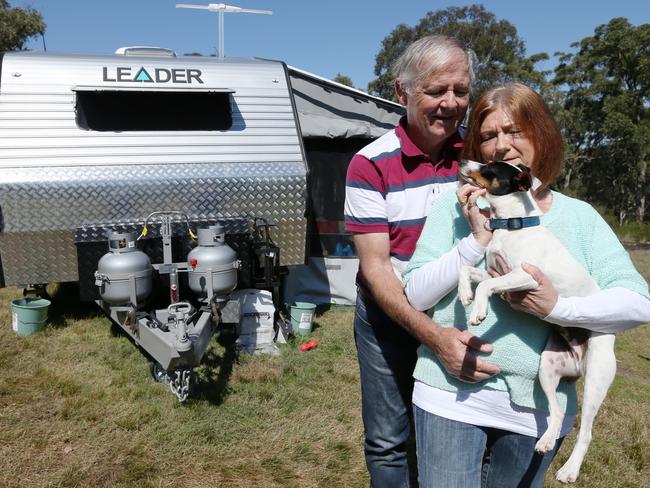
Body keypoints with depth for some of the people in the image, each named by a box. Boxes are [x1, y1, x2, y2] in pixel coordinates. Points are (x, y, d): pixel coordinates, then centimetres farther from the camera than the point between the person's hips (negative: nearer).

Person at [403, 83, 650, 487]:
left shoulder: (580, 217, 1)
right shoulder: (458, 206, -3)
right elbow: (415, 295, -8)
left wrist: (557, 308, -23)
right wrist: (477, 241, -18)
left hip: (538, 409, 2)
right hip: (452, 397, -1)